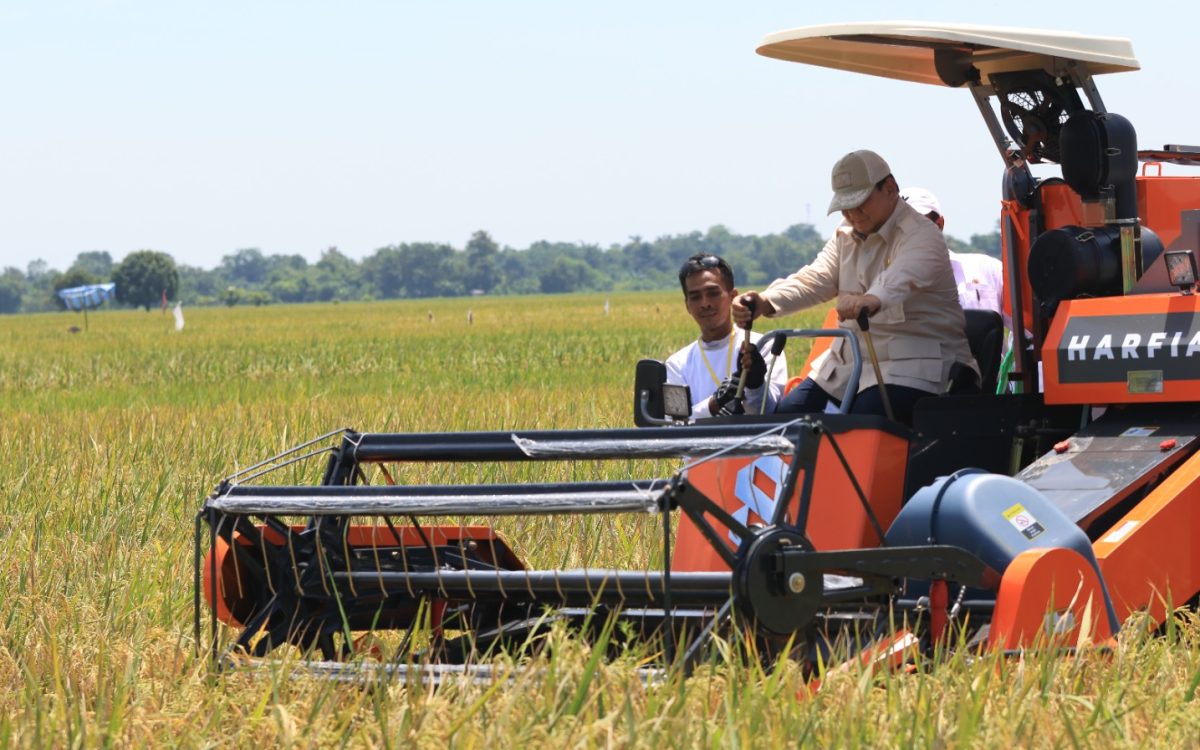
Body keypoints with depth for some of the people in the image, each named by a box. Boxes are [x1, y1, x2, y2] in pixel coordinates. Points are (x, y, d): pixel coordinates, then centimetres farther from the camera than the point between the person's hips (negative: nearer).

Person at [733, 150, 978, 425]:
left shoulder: (921, 236, -14)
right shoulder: (846, 235, 14)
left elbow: (904, 277, -37)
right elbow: (815, 279, -1)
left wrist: (873, 301, -61)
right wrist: (765, 302, -23)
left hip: (913, 363, -8)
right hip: (849, 359, 8)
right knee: (788, 413, -2)